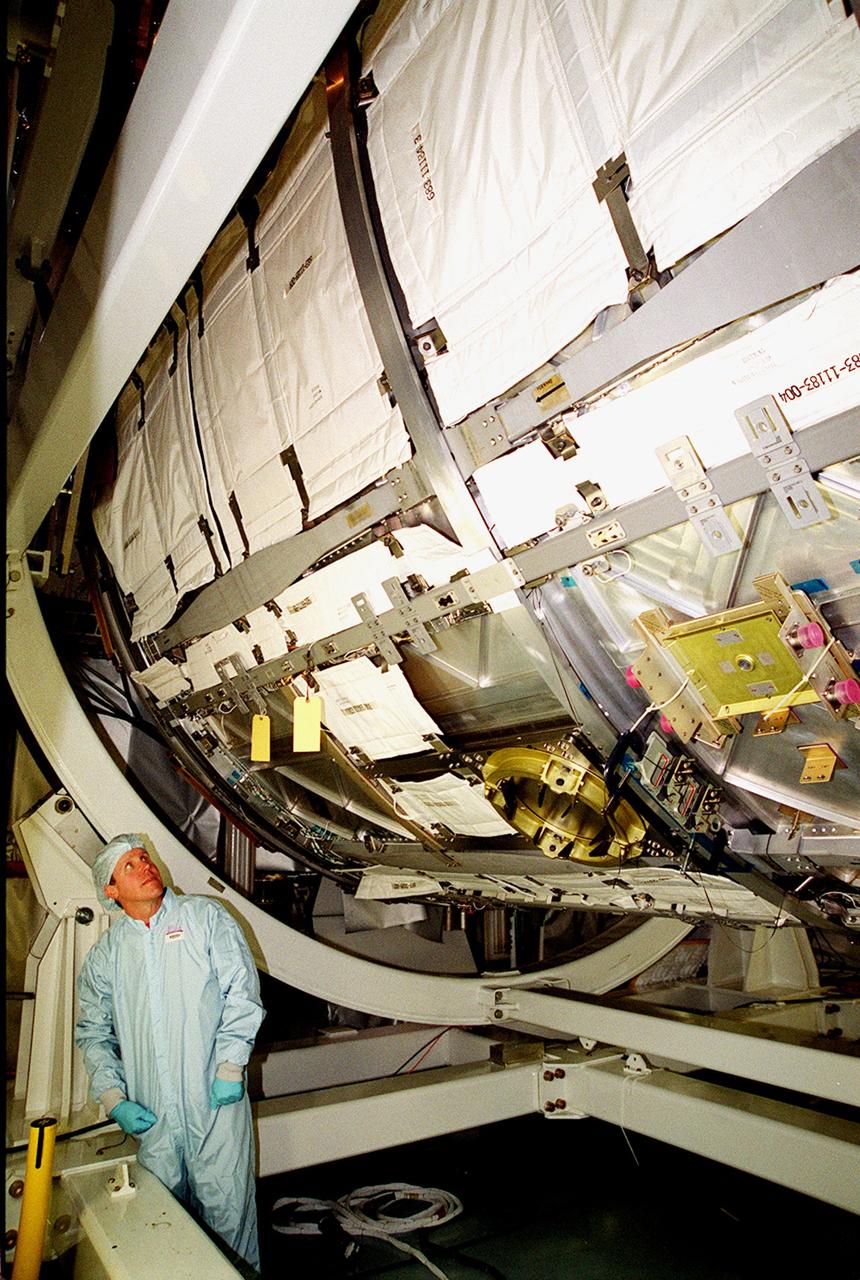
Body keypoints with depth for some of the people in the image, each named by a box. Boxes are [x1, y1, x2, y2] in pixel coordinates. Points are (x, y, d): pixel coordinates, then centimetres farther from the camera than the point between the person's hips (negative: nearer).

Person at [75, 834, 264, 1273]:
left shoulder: (205, 917, 0)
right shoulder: (104, 955, 9)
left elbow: (241, 991, -4)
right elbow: (92, 1032, 13)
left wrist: (231, 1067, -10)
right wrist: (114, 1099, 2)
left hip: (215, 1098, -2)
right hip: (151, 1110, 3)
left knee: (225, 1205, 2)